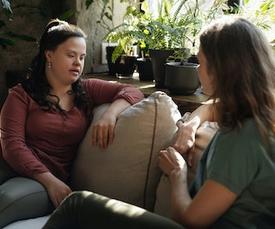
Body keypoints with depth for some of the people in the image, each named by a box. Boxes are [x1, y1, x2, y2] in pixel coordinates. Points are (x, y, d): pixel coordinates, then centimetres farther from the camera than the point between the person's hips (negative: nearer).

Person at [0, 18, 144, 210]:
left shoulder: (88, 90, 12)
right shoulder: (22, 94, 5)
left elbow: (132, 92, 6)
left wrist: (110, 114, -16)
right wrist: (49, 179, -21)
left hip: (61, 179, 0)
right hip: (19, 172, 0)